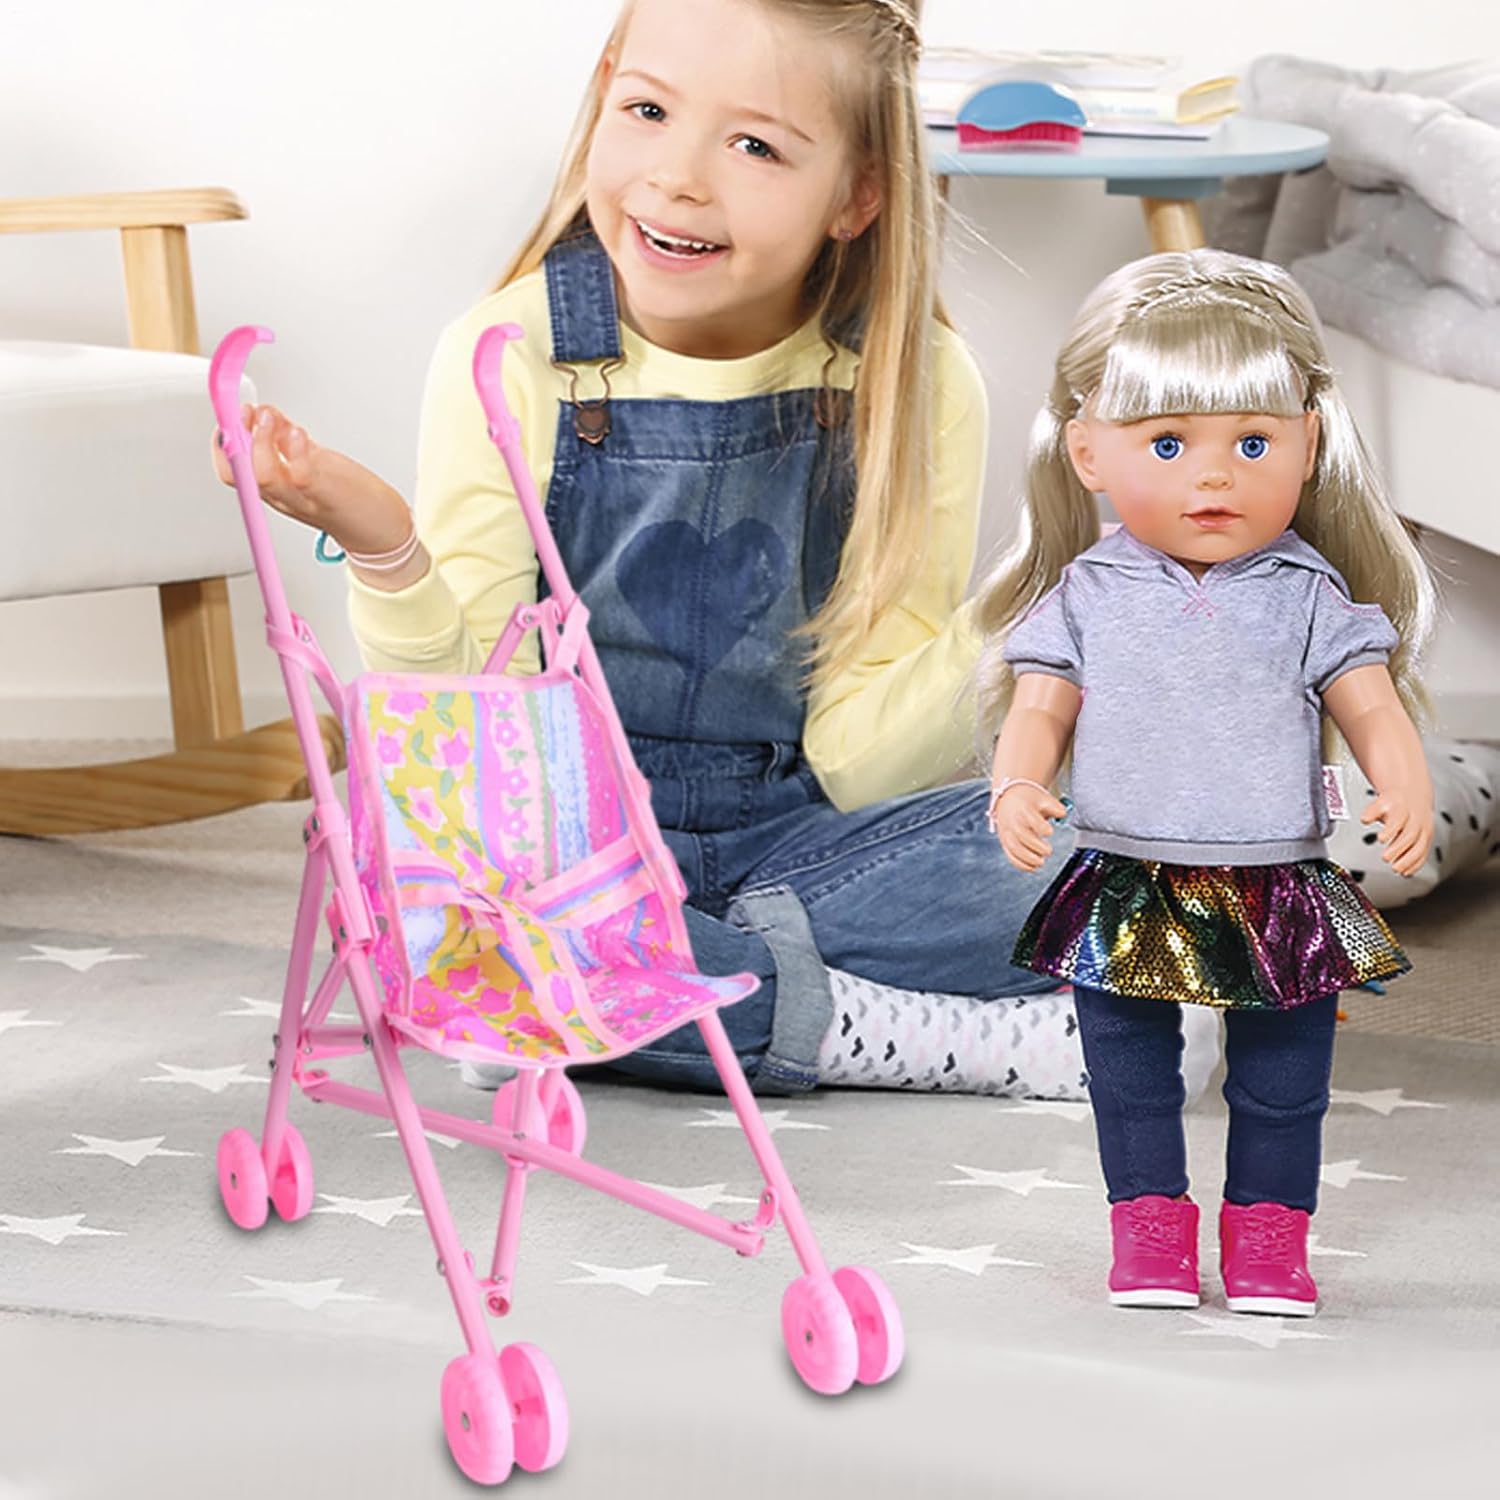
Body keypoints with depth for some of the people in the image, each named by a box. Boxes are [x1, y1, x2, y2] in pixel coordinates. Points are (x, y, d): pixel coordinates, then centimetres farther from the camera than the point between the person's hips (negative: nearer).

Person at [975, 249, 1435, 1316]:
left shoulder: (1308, 596, -3)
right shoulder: (1087, 596, -2)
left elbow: (1373, 706, -3)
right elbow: (1040, 707, 0)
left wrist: (1405, 788, -21)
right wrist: (1018, 786, -19)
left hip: (1279, 895, 0)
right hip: (1126, 895, 1)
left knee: (1282, 1081, 10)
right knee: (1131, 1076, 11)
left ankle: (1268, 1234, 25)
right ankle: (1150, 1232, 25)